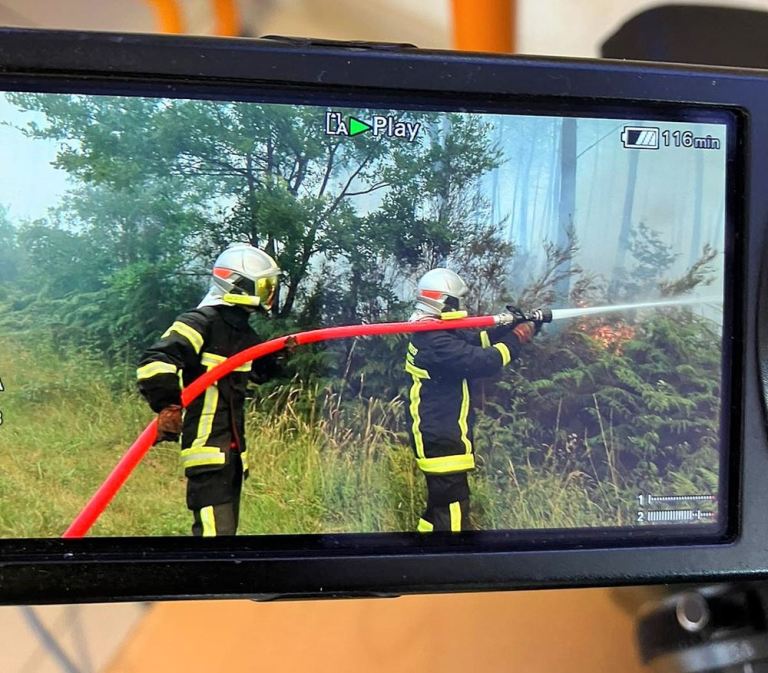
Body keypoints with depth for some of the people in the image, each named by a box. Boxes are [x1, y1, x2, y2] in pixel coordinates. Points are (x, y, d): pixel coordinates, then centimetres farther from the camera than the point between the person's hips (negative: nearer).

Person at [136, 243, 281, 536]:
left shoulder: (243, 332, 15)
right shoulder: (200, 323, -13)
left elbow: (260, 369, 31)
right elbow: (154, 362, -23)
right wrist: (168, 405, -31)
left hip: (232, 448, 10)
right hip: (206, 445, -10)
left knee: (226, 526, 18)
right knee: (215, 527, -15)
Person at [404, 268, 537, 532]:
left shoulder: (438, 333, 11)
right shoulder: (435, 341, -22)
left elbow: (478, 341, 14)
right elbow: (482, 361, -27)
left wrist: (512, 325, 0)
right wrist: (517, 337, -13)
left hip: (442, 436, 11)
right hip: (441, 440, -11)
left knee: (440, 507, 20)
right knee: (453, 514, -7)